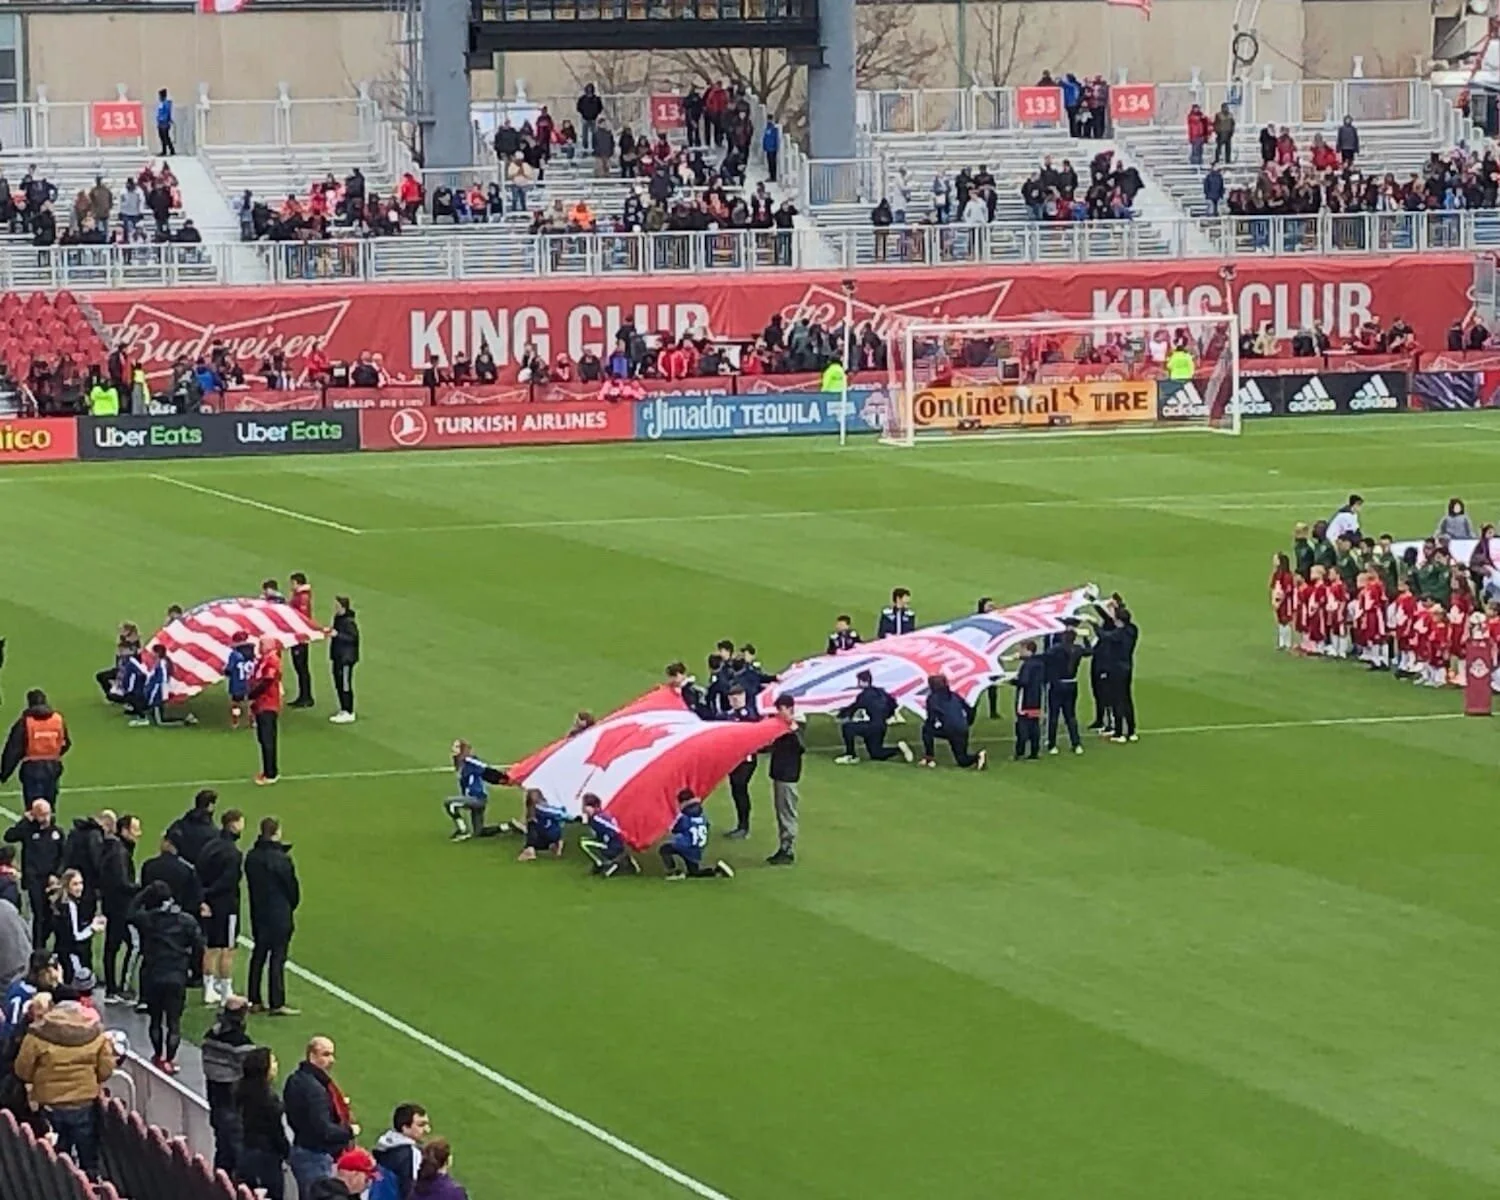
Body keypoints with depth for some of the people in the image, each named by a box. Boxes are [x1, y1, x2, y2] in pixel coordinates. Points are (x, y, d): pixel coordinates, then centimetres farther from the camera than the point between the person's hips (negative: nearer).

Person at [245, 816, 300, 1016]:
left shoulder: (251, 857, 0)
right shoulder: (281, 859, -17)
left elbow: (250, 883, 6)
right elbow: (292, 886, -8)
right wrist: (292, 905, 9)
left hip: (258, 915, 6)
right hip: (279, 915, -6)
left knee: (258, 955, 14)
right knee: (277, 958, -2)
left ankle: (254, 1001, 18)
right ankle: (277, 1004, -1)